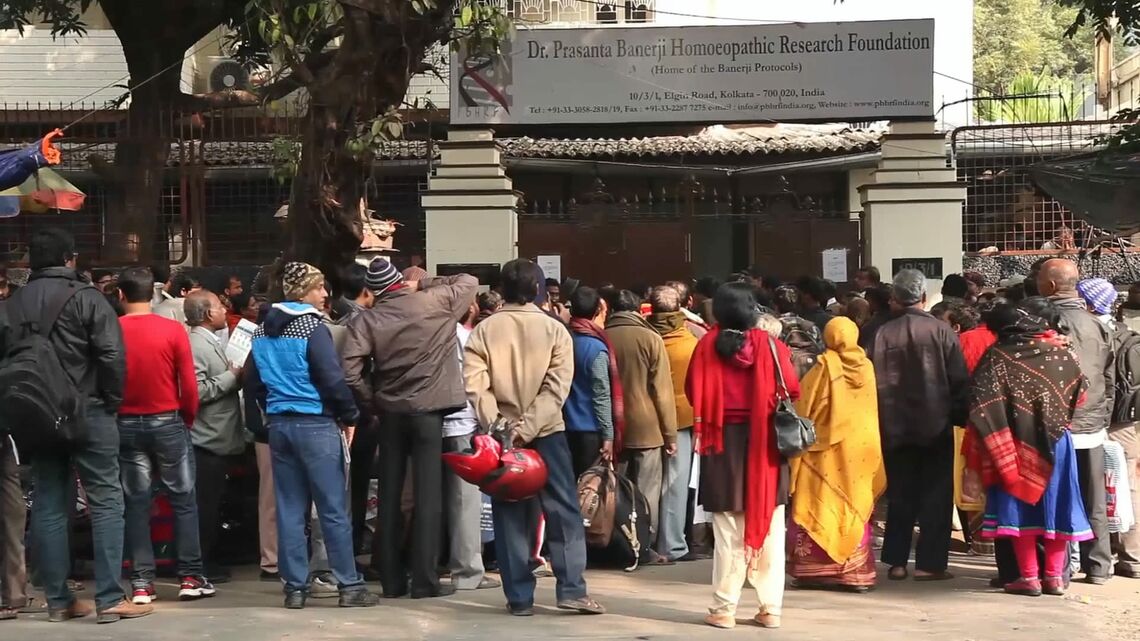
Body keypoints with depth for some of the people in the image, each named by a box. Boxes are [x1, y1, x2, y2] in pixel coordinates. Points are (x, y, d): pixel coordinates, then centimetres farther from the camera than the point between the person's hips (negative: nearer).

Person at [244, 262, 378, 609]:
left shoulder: (263, 332, 10)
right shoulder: (313, 329, -12)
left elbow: (253, 382, 14)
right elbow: (333, 379, -16)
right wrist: (349, 416, -3)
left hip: (278, 424, 7)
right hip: (316, 424, -7)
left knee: (289, 509, 9)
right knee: (334, 509, -1)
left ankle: (295, 587, 10)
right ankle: (349, 585, 2)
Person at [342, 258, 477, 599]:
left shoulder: (366, 320, -1)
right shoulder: (435, 302, -2)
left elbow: (350, 372, -12)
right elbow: (469, 281, 15)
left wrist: (372, 402, 2)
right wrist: (426, 283, 14)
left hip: (390, 413, 2)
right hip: (427, 410, -2)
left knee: (389, 495, 9)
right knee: (427, 494, 0)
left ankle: (392, 579, 12)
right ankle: (424, 579, -2)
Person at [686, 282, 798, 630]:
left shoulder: (708, 345, -5)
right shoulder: (768, 345, -5)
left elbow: (694, 392, 0)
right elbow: (791, 390, -4)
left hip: (723, 441, 0)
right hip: (765, 441, 0)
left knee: (728, 531, 6)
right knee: (768, 527, 7)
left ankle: (724, 608, 6)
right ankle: (770, 608, 7)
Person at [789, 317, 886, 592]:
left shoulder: (825, 367, -10)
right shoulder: (866, 366, 0)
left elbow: (805, 405, -6)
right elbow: (874, 409, 6)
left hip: (826, 445, -3)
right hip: (861, 445, 3)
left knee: (820, 506, 3)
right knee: (856, 508, 9)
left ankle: (815, 569, 1)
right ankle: (855, 571, 6)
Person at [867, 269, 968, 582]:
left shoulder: (883, 334, -4)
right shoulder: (941, 331, -8)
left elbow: (873, 380, -2)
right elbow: (958, 380, -6)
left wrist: (881, 422, 5)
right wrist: (960, 415, 4)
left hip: (896, 427, 2)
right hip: (935, 426, -2)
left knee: (901, 496, 11)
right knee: (935, 496, 5)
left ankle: (897, 561, 11)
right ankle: (929, 563, 3)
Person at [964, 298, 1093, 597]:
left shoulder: (996, 358, -10)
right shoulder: (1061, 354, -3)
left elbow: (982, 414, -12)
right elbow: (1079, 396, 11)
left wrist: (974, 462, -6)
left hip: (1013, 446, -2)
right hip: (1056, 443, 2)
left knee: (1021, 505, 6)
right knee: (1054, 504, 11)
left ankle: (1029, 576, 5)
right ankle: (1055, 575, 14)